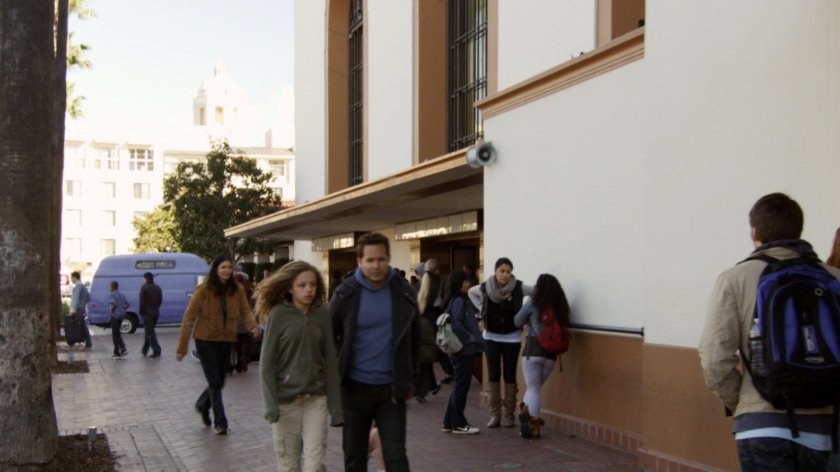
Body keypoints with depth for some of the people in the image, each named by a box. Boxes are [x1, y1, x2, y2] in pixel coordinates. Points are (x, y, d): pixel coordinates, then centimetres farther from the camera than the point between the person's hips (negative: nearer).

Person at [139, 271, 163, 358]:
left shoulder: (144, 288, -13)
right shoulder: (157, 288, 9)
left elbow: (142, 302, -15)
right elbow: (160, 301, 10)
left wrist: (141, 312, -3)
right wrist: (155, 308, 15)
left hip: (147, 313, -7)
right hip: (155, 313, 7)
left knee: (149, 332, -2)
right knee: (149, 331, 18)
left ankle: (156, 351, -8)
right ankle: (144, 350, 25)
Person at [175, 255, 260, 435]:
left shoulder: (237, 290, -3)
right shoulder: (204, 289, -13)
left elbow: (245, 311, -6)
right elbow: (189, 317, -12)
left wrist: (252, 326, -30)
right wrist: (182, 346, -13)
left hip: (226, 341, 4)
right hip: (205, 340, -4)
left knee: (219, 381, 15)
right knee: (215, 382, -4)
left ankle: (202, 405, 43)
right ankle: (220, 422, 7)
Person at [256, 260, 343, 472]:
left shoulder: (323, 314, 0)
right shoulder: (278, 314, -8)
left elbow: (330, 360, 2)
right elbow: (267, 362, -7)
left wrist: (335, 405, 0)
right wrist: (271, 404, -14)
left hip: (316, 398, 2)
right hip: (286, 398, -2)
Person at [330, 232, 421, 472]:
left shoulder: (403, 291, -2)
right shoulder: (345, 293, -7)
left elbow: (414, 337, 8)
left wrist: (409, 378, 9)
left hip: (391, 387, 1)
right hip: (355, 386, 0)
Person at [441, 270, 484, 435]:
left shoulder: (461, 300, 14)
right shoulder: (459, 301, -14)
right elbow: (456, 324, -25)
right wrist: (470, 338, -16)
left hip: (462, 349, 9)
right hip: (464, 349, -9)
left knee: (460, 386, 14)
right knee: (462, 386, 0)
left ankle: (450, 423, 20)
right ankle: (458, 424, 8)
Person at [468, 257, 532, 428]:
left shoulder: (518, 287, -14)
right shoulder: (485, 288, -7)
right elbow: (471, 292, 13)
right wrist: (481, 308, 2)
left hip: (511, 337, -2)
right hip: (491, 336, 2)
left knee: (509, 375, 3)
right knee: (493, 375, 4)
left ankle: (508, 415, 10)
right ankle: (494, 414, 10)